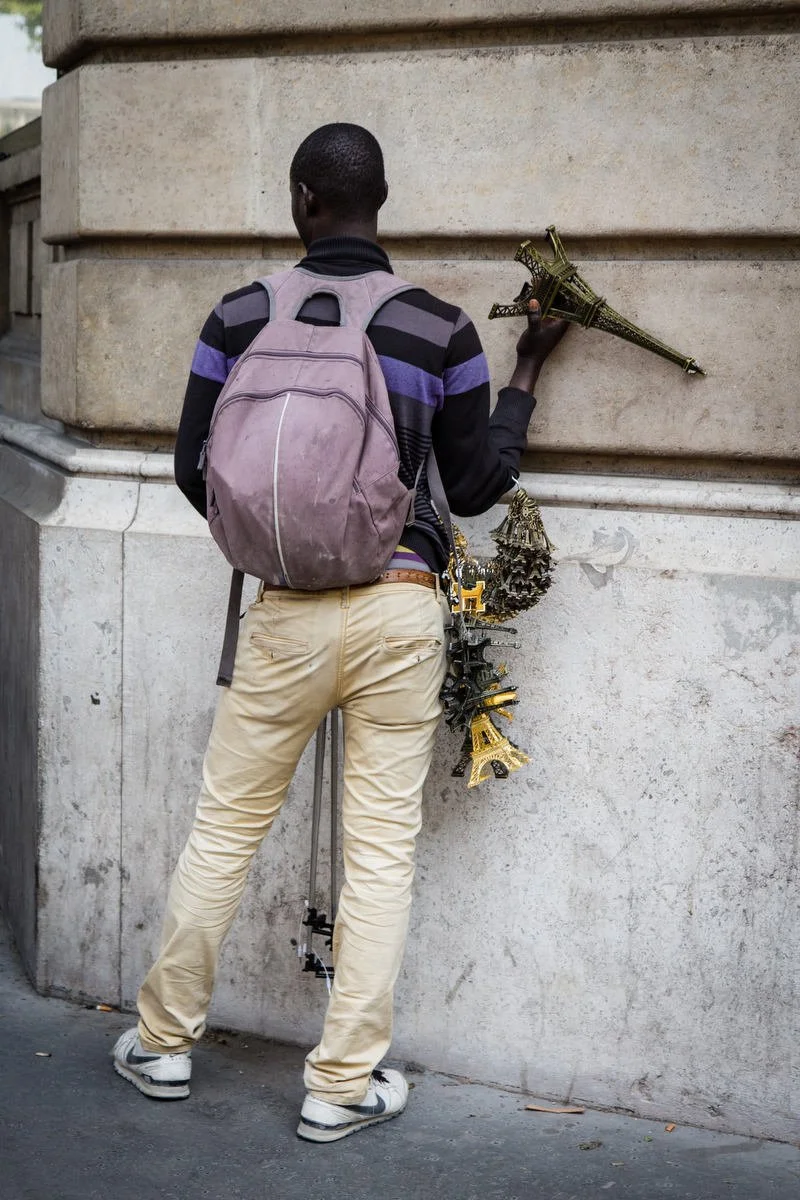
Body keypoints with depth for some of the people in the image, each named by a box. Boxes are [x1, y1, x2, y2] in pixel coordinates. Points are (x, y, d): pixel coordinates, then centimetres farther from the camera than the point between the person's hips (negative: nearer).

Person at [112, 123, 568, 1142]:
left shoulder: (240, 316, 0)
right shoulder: (440, 328, -2)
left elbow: (194, 471, 4)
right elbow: (475, 488, 4)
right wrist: (527, 372, 16)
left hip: (287, 608, 1)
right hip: (401, 607, 0)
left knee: (224, 827, 14)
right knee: (382, 848, 7)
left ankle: (164, 1040, 28)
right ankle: (343, 1085, 15)